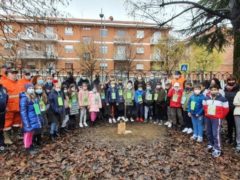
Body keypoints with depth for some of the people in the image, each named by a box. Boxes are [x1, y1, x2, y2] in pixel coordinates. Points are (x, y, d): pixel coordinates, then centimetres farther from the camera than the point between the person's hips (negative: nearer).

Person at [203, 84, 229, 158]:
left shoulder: (222, 99, -11)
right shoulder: (206, 98, 4)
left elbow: (226, 109, -5)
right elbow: (204, 106, 19)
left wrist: (221, 117, 1)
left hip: (216, 118, -5)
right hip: (208, 118, 6)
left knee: (216, 134, -9)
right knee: (209, 132, 15)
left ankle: (217, 149, 0)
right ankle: (211, 144, 34)